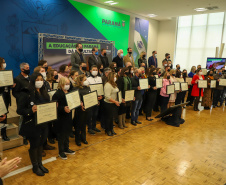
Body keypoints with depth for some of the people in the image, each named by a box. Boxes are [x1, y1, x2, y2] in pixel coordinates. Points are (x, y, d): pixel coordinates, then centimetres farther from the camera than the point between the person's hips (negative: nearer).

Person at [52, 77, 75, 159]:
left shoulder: (69, 92, 8)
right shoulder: (57, 94, -15)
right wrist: (63, 108, -33)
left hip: (68, 116, 7)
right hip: (61, 118, -7)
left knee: (67, 133, 18)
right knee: (62, 135, 5)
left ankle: (66, 149, 35)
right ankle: (61, 152, 21)